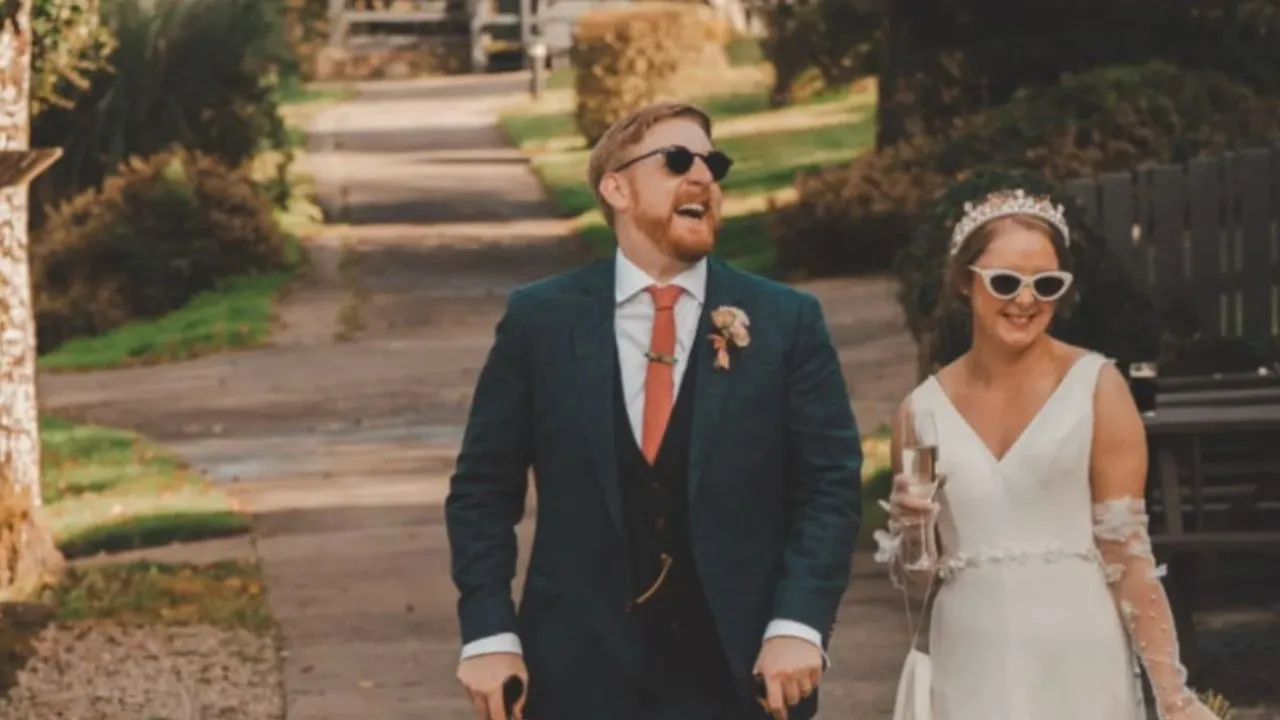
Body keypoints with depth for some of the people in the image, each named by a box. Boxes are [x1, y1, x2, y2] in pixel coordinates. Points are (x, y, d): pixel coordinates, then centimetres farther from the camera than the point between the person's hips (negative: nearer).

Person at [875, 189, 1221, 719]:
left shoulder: (1095, 387, -4)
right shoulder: (924, 408, 5)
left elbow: (1127, 552, -6)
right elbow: (913, 580, 12)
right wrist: (911, 532, -9)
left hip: (1079, 670, -2)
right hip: (971, 676, 3)